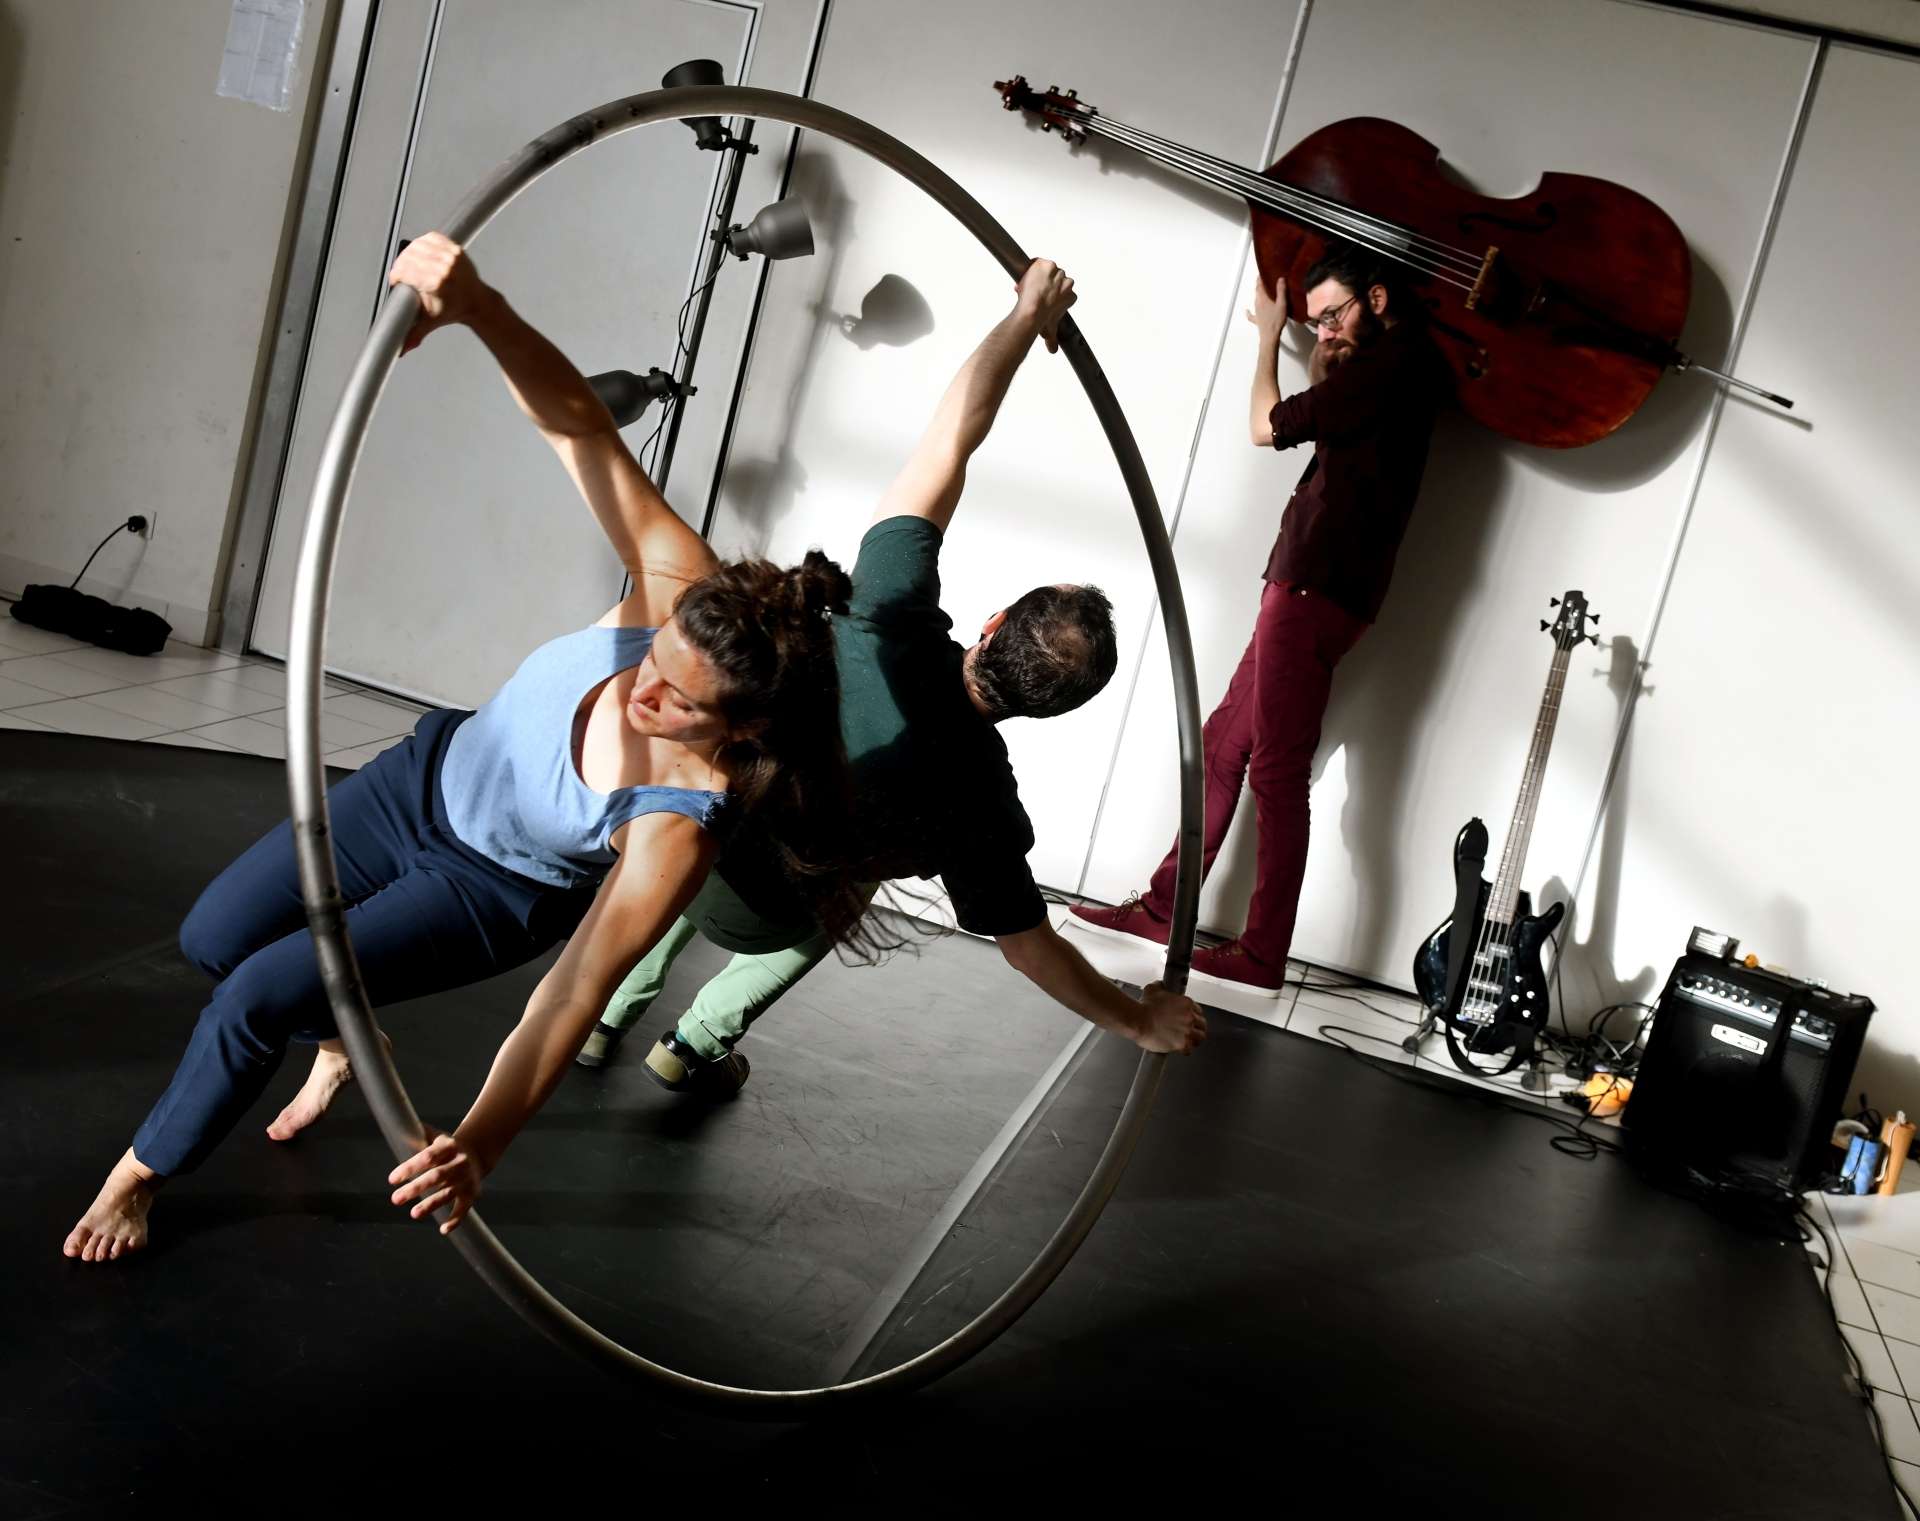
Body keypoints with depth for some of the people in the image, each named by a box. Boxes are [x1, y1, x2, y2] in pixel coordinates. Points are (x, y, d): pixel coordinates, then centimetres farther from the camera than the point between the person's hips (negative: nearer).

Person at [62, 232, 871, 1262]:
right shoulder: (684, 595, -31)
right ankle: (343, 1040, 42)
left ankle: (142, 1172, 18)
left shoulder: (677, 828, -38)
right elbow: (579, 426, -34)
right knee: (211, 938, 8)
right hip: (428, 777, 5)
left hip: (495, 891, -5)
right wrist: (477, 307, -52)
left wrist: (481, 1142, -48)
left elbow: (576, 994, -35)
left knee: (259, 995, -14)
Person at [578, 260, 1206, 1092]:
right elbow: (1030, 947, -8)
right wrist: (1143, 1020, 6)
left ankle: (607, 1015, 41)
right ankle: (698, 1044, 34)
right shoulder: (982, 806, -21)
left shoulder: (895, 627, -24)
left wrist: (1028, 315, -12)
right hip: (744, 914, -1)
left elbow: (946, 443, -21)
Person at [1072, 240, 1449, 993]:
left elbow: (1269, 425, -6)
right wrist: (1322, 358, 15)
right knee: (1222, 744, 13)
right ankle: (1164, 906, 21)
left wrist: (1269, 336, 9)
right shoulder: (1397, 367, 17)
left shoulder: (1391, 365, -13)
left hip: (1316, 591, -10)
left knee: (1277, 771, -6)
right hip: (1308, 587, 10)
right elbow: (1321, 424, 25)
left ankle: (1262, 955, 1)